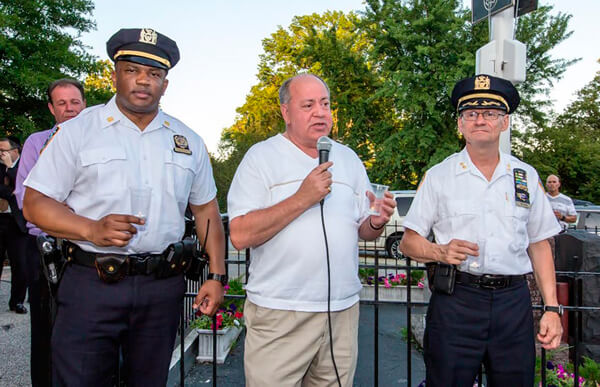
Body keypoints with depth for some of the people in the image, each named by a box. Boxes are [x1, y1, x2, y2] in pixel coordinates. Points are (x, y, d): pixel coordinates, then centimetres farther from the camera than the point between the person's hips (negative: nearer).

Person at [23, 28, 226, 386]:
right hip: (91, 284, -2)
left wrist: (217, 276, 5)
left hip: (163, 287, 3)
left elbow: (206, 209, 12)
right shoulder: (77, 131, 0)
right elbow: (35, 203, -2)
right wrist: (91, 229, -21)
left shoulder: (188, 141, 9)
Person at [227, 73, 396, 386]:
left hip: (342, 310, 5)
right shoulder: (261, 157, -3)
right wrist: (302, 199, -19)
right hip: (278, 314, -4)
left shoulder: (348, 158, 13)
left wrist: (377, 222, -8)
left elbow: (363, 230, 15)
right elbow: (240, 235, -14)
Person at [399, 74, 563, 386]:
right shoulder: (438, 176, 2)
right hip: (455, 300, -2)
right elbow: (408, 243, 1)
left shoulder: (526, 177, 10)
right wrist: (441, 252, -18)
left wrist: (552, 308, 7)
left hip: (514, 301, 3)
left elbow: (539, 246, 12)